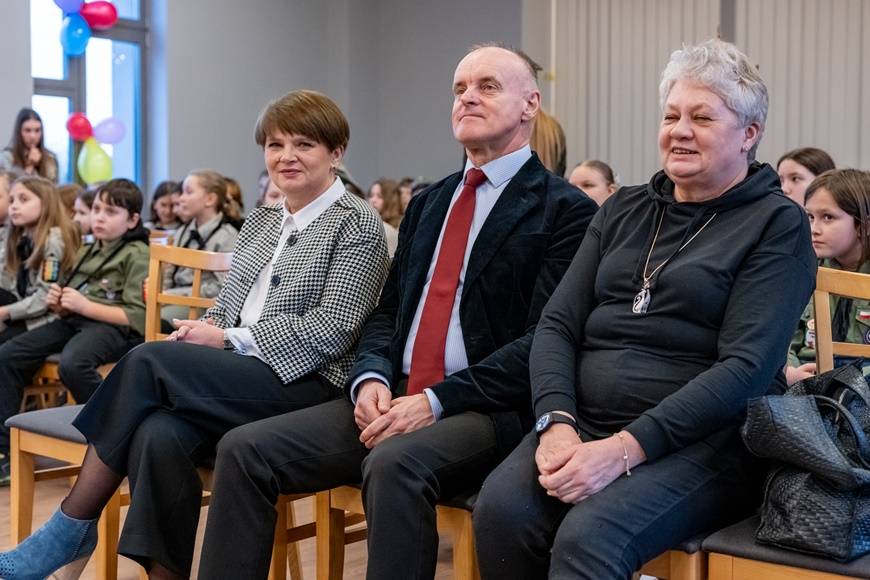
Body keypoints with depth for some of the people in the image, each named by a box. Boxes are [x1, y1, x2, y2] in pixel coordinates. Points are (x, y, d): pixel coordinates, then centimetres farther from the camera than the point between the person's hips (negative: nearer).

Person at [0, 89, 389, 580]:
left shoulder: (357, 223, -1)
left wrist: (229, 339, -12)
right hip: (234, 381, 6)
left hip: (304, 383, -6)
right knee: (158, 434, -28)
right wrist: (200, 335, -2)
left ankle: (72, 531, -11)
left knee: (148, 362, -22)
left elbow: (332, 329, -11)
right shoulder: (261, 221, 21)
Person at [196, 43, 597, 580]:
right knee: (244, 449, -10)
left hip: (488, 412, -6)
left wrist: (437, 401, -18)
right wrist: (372, 378, -3)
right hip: (393, 398, 7)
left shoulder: (566, 210, -2)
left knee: (395, 464, -37)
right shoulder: (428, 204, 21)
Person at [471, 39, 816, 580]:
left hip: (701, 442, -4)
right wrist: (557, 423, -10)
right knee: (501, 510, -25)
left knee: (589, 534, -33)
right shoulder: (624, 210, 16)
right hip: (584, 425, 5)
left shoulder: (778, 224, 1)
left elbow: (747, 367, -12)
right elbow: (557, 324, 9)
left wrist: (625, 449, -21)